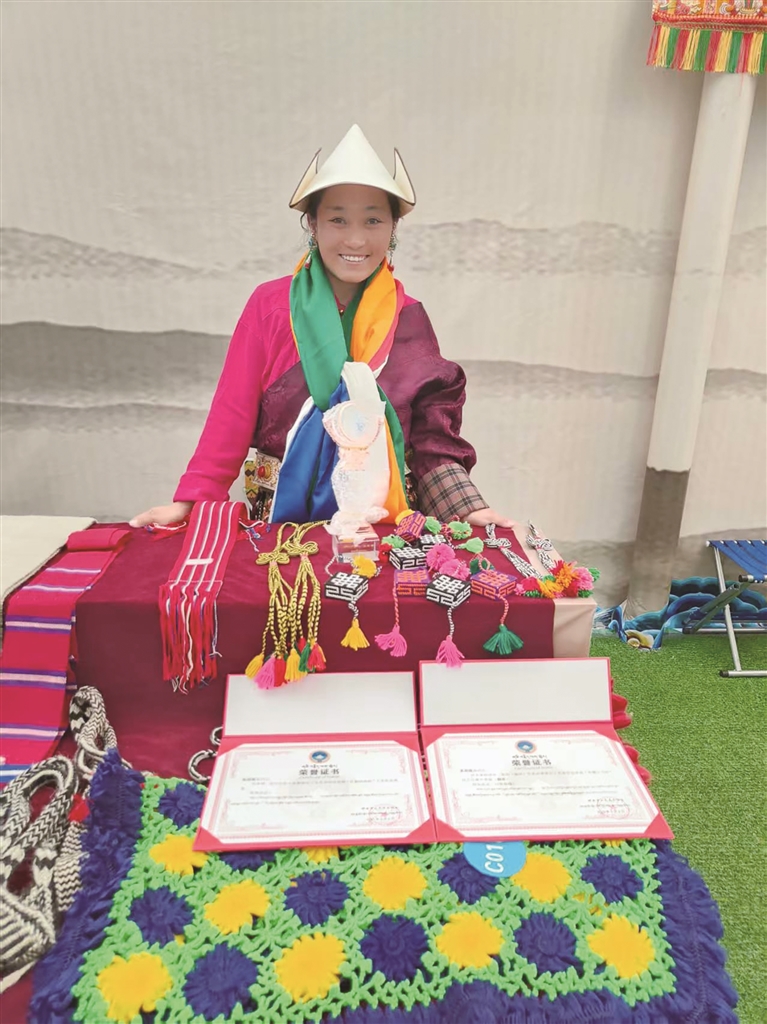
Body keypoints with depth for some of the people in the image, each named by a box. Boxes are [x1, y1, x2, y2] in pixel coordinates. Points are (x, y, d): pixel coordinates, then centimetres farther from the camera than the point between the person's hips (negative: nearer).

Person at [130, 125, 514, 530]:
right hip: (281, 520, 0)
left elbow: (434, 436, 1)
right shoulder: (269, 305, -1)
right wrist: (189, 500, -11)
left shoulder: (409, 319, 3)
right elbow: (233, 414, -3)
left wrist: (471, 508, -11)